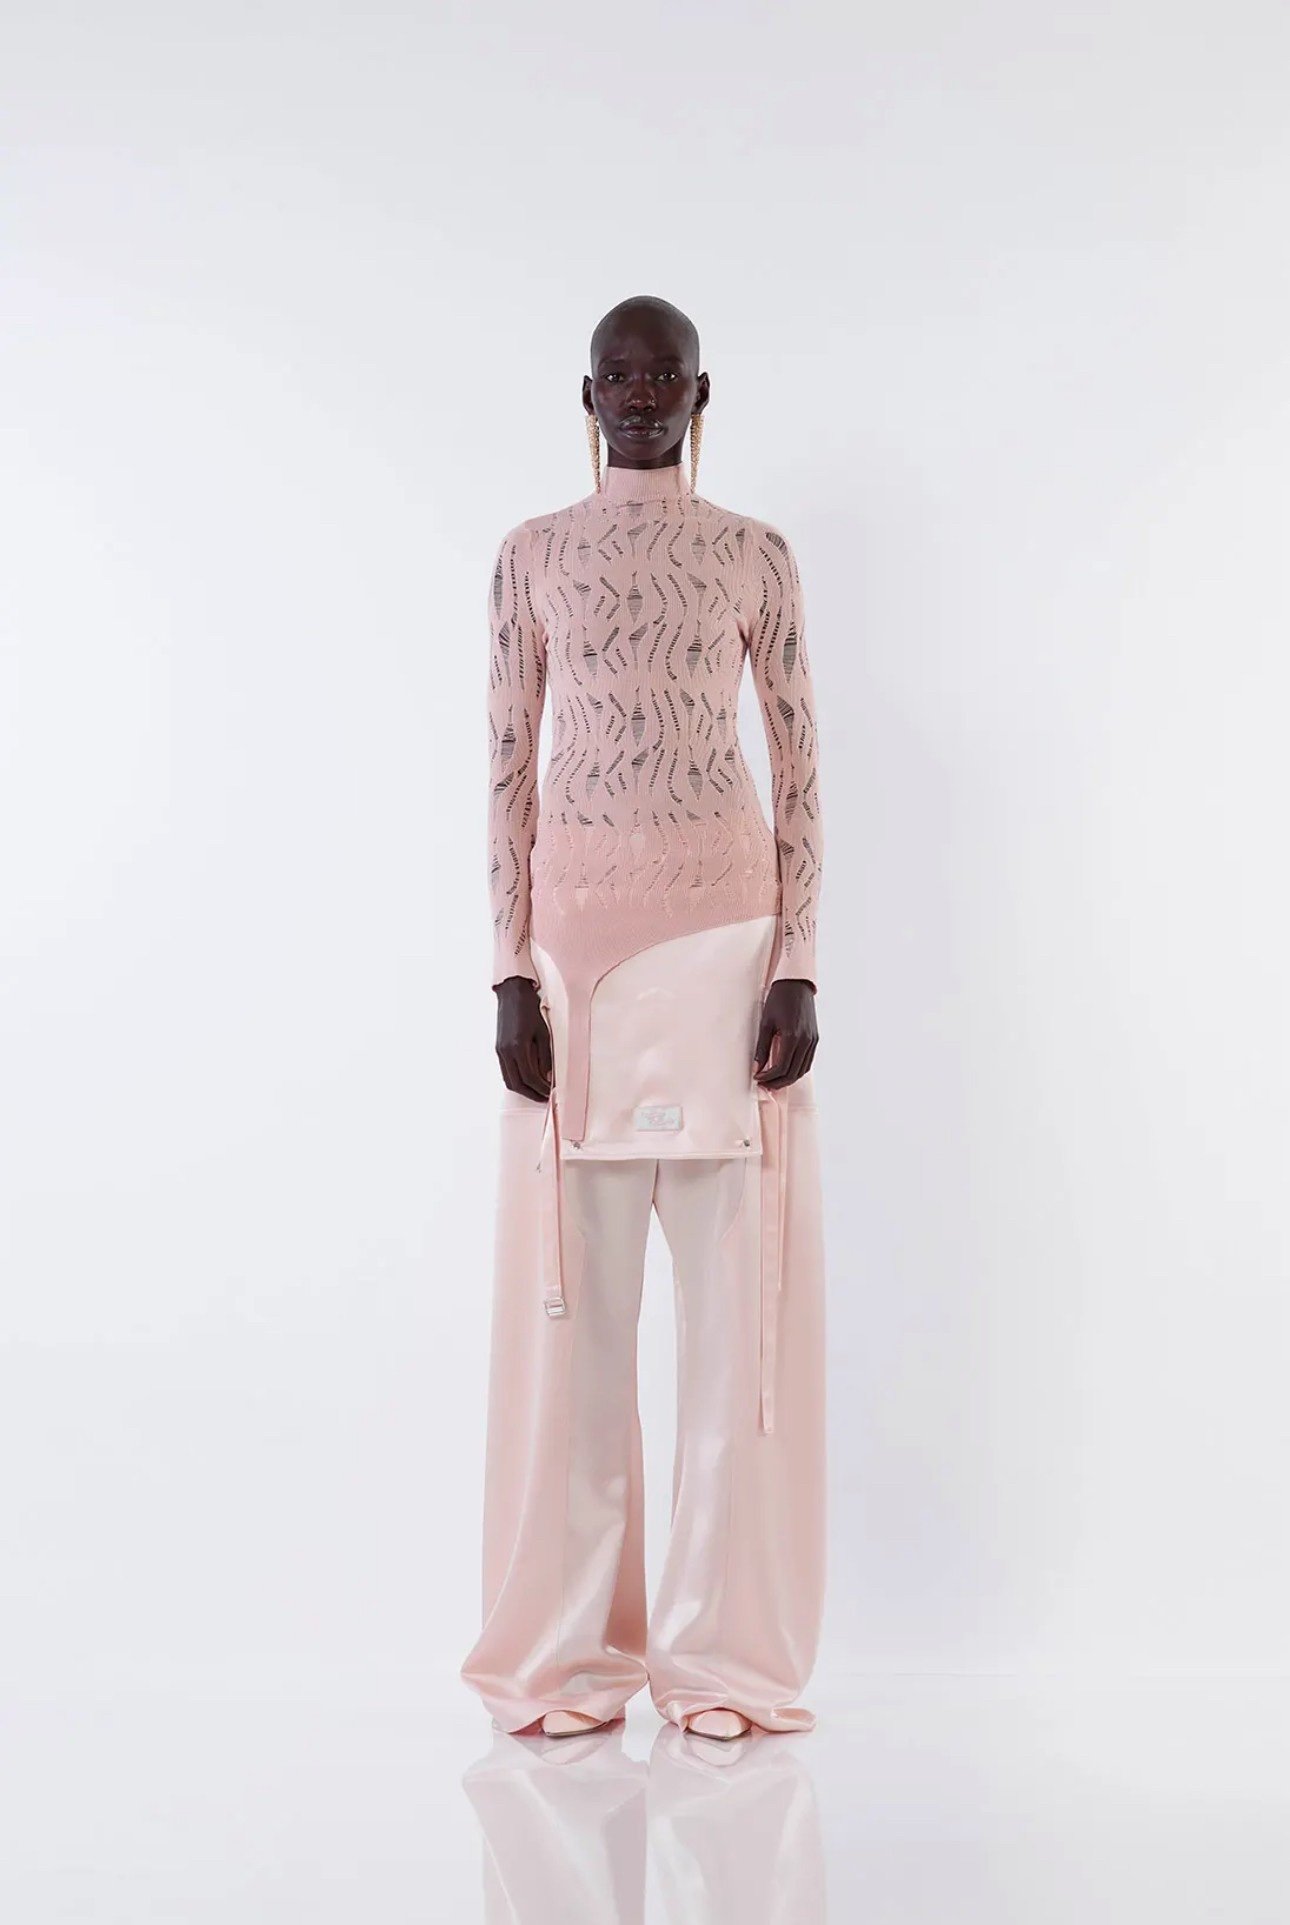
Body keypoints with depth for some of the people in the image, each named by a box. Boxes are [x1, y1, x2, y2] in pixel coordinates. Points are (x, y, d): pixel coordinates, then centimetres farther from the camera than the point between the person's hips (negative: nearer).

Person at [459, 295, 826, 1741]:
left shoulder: (758, 556, 8)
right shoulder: (532, 555, 9)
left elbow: (799, 765, 4)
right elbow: (507, 766, 5)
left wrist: (799, 965, -6)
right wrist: (510, 972, -4)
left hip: (726, 932, 0)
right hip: (577, 933, 1)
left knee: (740, 1290, -1)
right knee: (573, 1295, 1)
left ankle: (727, 1646, 9)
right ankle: (571, 1648, 11)